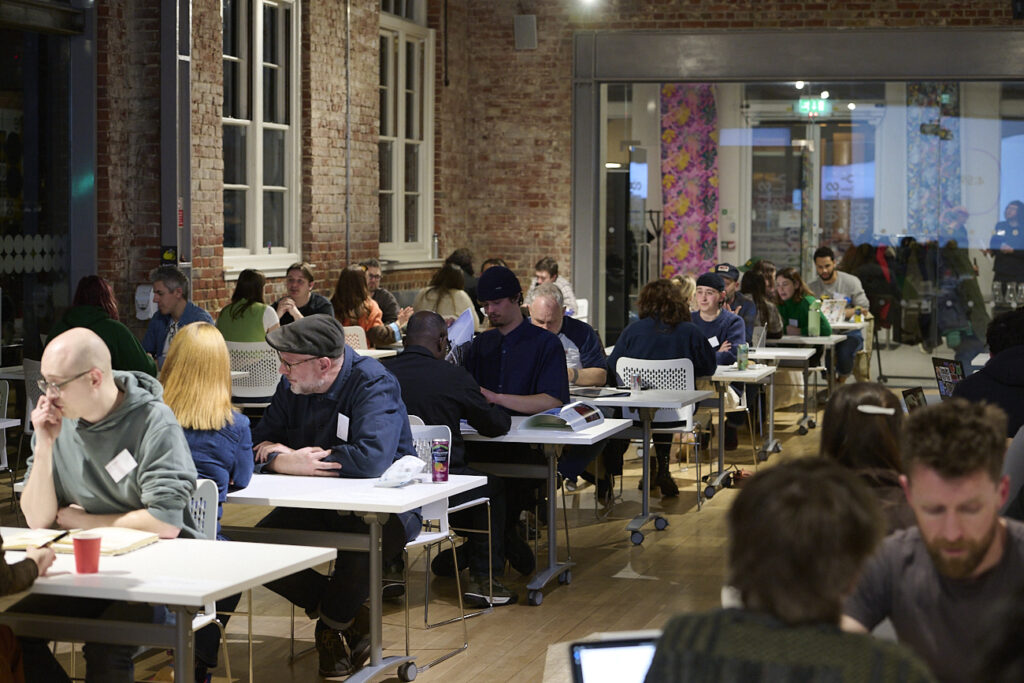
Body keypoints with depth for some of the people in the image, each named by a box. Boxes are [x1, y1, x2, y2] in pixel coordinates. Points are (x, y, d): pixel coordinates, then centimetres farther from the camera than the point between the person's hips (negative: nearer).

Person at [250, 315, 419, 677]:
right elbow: (261, 440, 7)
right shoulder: (292, 386, 1)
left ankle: (332, 624, -4)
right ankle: (350, 617, 0)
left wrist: (292, 458, -25)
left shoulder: (373, 383, -20)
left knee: (358, 549, -39)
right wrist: (275, 456, -21)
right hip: (317, 505, 6)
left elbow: (373, 457, -35)